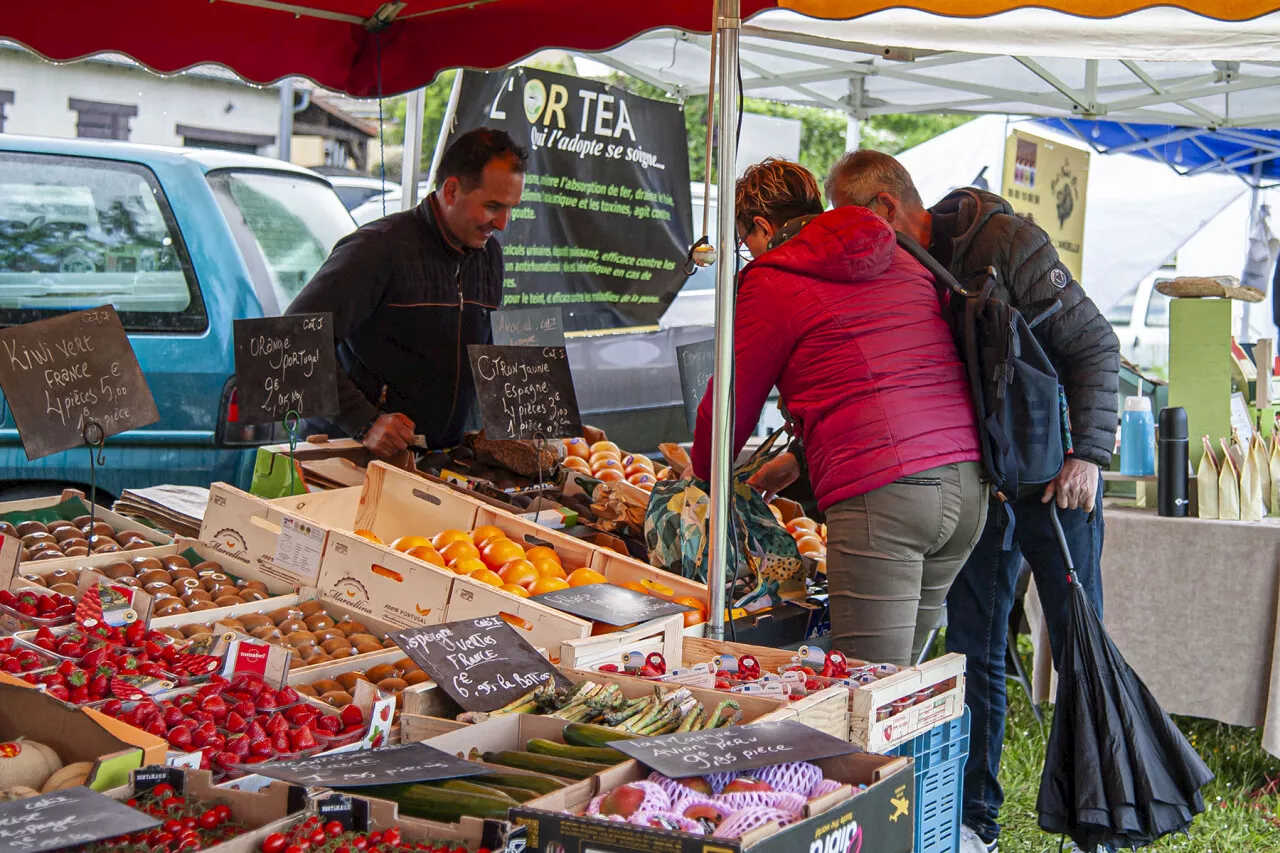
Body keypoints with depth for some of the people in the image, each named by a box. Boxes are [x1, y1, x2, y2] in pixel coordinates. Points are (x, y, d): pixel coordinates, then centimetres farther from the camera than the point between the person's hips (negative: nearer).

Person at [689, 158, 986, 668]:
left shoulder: (770, 282, 5)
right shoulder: (904, 261, 23)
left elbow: (732, 406, 12)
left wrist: (703, 480, 32)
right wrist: (797, 463, 35)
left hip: (881, 492, -7)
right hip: (967, 484, 7)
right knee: (900, 677, 15)